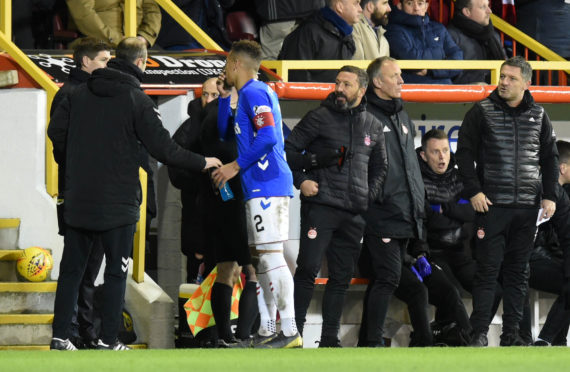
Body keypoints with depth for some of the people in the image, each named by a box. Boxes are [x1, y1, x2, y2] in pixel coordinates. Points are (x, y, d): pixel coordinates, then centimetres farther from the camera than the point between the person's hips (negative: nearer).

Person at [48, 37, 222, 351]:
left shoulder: (80, 93, 4)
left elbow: (56, 130, 3)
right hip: (118, 202, -4)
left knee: (71, 269, 9)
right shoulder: (136, 100, -9)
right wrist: (202, 163, 1)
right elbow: (162, 148, -12)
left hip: (78, 199, 4)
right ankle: (108, 339, 1)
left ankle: (59, 335, 6)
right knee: (116, 272, 4)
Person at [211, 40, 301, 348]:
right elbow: (226, 132, 30)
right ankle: (266, 331, 16)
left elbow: (267, 137, -21)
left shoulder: (254, 93, -10)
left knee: (271, 255, -13)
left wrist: (236, 166, -16)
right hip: (259, 187, 11)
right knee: (261, 257, 12)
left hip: (266, 185, -11)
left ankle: (290, 332, -16)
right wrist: (223, 97, 22)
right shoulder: (249, 94, 21)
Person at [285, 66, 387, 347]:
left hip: (354, 214, 5)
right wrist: (300, 181, -9)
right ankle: (294, 332, -7)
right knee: (308, 269, -11)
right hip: (320, 206, -5)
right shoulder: (320, 118, 0)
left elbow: (379, 166, 25)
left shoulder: (373, 126, 13)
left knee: (342, 276, 6)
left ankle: (330, 338, 11)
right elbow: (289, 149, 2)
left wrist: (370, 195, 11)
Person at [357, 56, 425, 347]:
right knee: (388, 277, -14)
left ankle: (368, 340, 15)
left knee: (383, 279, 10)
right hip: (381, 214, -8)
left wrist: (418, 202, 23)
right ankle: (373, 341, -10)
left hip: (405, 215, 8)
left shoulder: (402, 116, 20)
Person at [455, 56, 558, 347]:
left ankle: (511, 333, 10)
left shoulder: (538, 116, 10)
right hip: (492, 204, -3)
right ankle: (479, 333, -2)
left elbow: (550, 158, 15)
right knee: (488, 268, -5)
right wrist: (474, 192, -10)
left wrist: (549, 196, 6)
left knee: (518, 271, 6)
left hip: (527, 206, 3)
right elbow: (464, 154, -1)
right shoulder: (481, 113, 1)